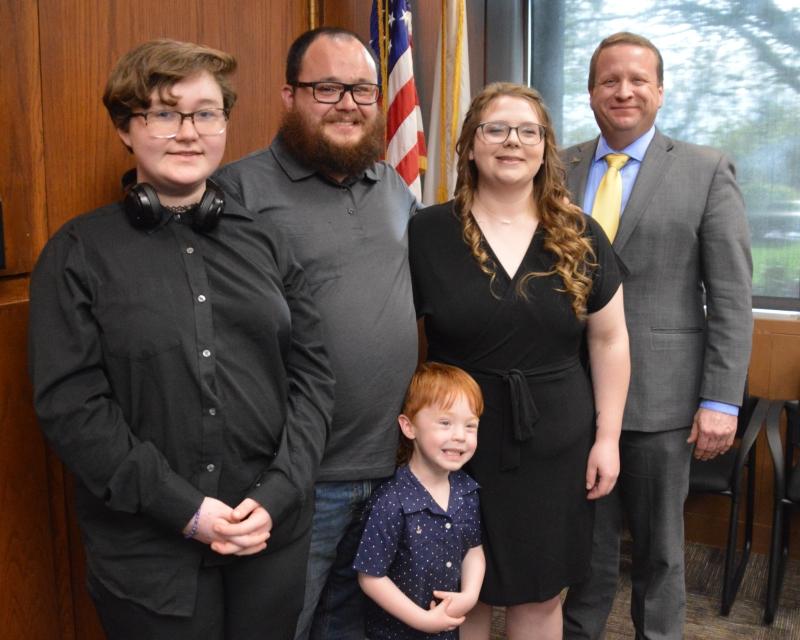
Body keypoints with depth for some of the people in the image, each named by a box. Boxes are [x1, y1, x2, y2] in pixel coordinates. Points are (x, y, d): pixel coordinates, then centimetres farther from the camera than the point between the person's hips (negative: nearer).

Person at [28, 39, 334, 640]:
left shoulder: (264, 239, 5)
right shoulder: (79, 253, -3)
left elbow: (312, 372, 3)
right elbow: (69, 405, -9)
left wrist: (277, 496, -9)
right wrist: (185, 509, -14)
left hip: (275, 534, 3)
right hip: (149, 552, -2)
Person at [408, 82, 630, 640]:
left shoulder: (581, 237, 0)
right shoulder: (425, 233, -7)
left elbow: (609, 340, 5)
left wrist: (607, 437, 2)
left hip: (554, 446, 2)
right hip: (458, 442, -1)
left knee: (541, 594, 15)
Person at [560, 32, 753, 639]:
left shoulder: (707, 171, -2)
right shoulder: (559, 170, 6)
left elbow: (731, 297, -5)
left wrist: (721, 401, -10)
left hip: (660, 396, -2)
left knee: (659, 547, 13)